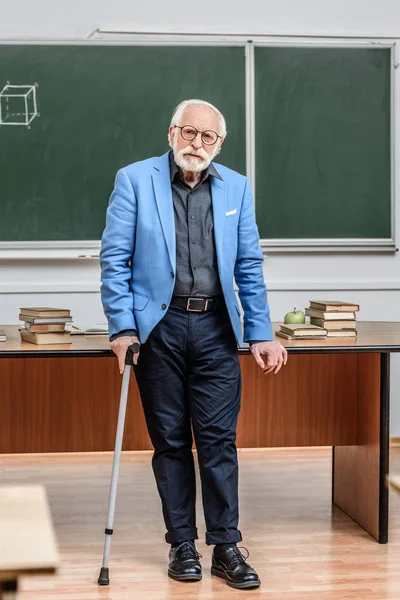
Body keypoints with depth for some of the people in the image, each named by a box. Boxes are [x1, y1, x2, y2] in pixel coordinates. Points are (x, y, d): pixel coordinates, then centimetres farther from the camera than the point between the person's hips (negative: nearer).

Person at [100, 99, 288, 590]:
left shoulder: (236, 188, 9)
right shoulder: (135, 180, 0)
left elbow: (249, 267, 10)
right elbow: (114, 258, -2)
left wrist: (261, 334, 5)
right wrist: (122, 327, -9)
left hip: (215, 328, 2)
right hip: (158, 327, -2)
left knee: (219, 438, 0)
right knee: (170, 440, 6)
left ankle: (226, 546, 8)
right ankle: (182, 544, 16)